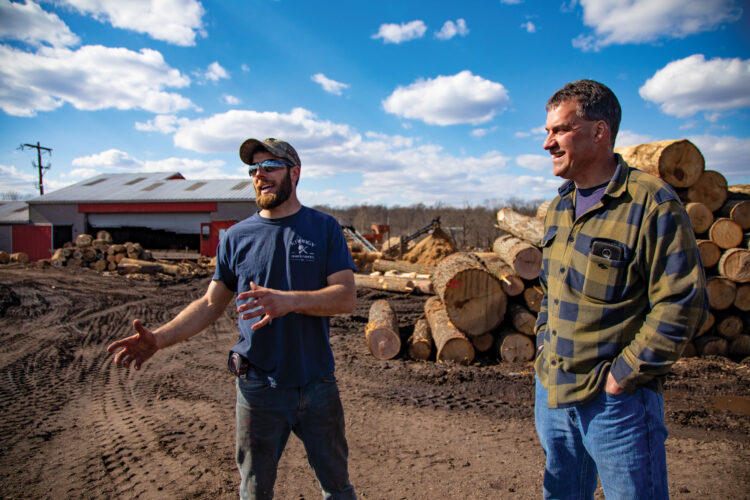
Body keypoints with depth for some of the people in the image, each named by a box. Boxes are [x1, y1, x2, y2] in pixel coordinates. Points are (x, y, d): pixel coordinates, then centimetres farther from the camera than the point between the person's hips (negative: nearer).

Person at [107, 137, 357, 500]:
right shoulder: (237, 237, 2)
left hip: (317, 386, -1)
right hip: (258, 388, 1)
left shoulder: (324, 228, -4)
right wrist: (158, 339, -10)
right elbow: (210, 304, 4)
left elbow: (346, 296, -13)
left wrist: (288, 300, -29)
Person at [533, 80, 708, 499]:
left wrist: (622, 375, -16)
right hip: (551, 390, 7)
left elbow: (682, 306, -18)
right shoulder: (561, 206, 8)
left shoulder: (653, 204, -16)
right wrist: (544, 343, 9)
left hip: (617, 401, -7)